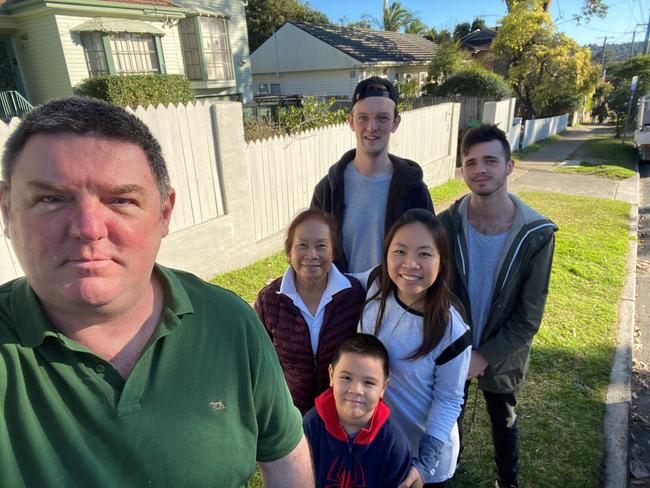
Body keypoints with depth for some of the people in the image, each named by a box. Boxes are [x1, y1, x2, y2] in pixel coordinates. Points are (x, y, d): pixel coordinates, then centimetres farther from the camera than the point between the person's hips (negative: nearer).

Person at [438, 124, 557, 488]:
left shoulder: (537, 234, -20)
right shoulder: (448, 224, -17)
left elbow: (528, 317, -15)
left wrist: (486, 357, -17)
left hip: (502, 356, -1)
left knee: (504, 422, 25)